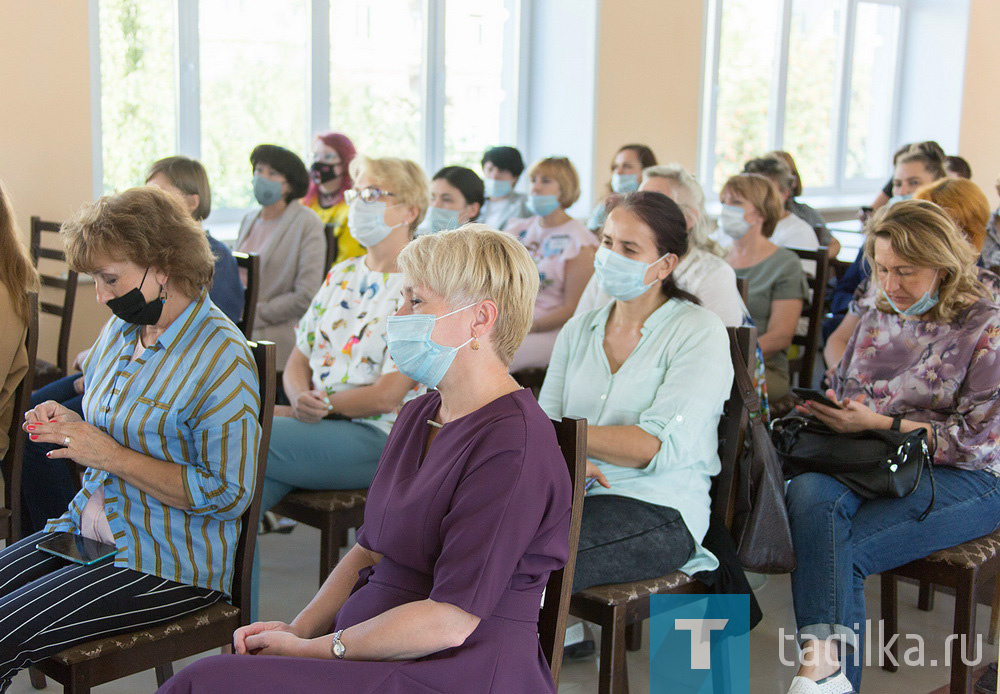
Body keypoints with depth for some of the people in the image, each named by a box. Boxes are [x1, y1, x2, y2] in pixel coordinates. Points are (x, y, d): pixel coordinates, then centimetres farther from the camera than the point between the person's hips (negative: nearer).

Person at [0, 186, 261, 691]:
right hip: (91, 528, 8)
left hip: (170, 566, -8)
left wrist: (112, 456, -20)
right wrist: (70, 427, -2)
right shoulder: (122, 330, 8)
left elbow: (229, 494, -19)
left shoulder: (222, 359, -16)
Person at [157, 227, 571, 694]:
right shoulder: (417, 416, 14)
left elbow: (450, 621, -20)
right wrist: (298, 628, 1)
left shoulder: (514, 443, -17)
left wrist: (312, 650, -13)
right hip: (373, 651, 8)